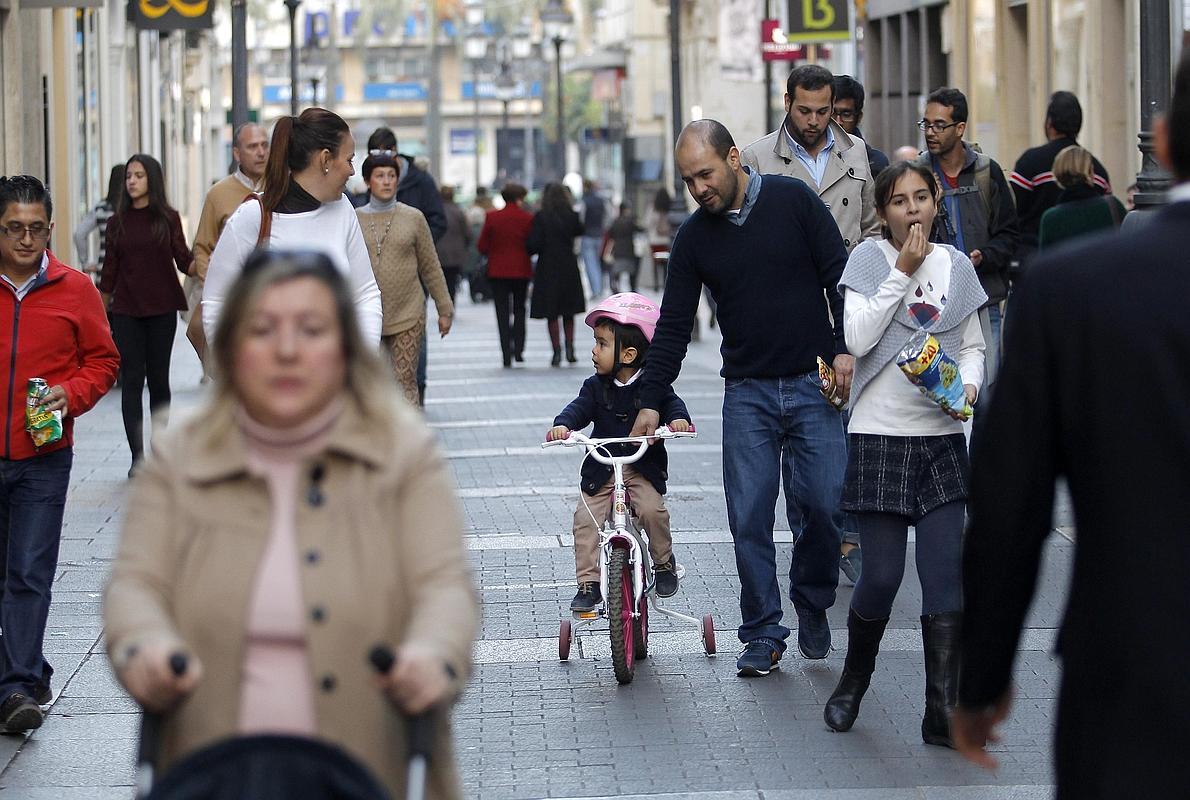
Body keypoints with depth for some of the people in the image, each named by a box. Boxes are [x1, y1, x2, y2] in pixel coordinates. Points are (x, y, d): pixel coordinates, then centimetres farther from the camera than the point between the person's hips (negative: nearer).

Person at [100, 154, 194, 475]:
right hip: (126, 311, 1)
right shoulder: (118, 222, 6)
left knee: (158, 379, 6)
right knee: (132, 380, -3)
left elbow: (184, 261, -1)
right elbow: (109, 270, 8)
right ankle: (137, 457, -3)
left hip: (161, 309, -1)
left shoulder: (168, 218, 2)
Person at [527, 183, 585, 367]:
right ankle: (569, 348, 6)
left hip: (548, 268, -3)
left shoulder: (540, 217, -11)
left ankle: (557, 351, -2)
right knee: (569, 312, 16)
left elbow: (534, 244, -15)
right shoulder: (571, 216, -3)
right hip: (568, 268, 3)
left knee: (551, 314, 4)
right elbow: (579, 231, 17)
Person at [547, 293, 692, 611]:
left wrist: (678, 419, -36)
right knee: (585, 519, -13)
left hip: (644, 468, -2)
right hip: (601, 471, 2)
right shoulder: (596, 387, 1)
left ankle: (664, 562, 3)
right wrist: (562, 425, -32)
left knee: (652, 510, -24)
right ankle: (588, 583, -5)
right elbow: (580, 408, -11)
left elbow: (671, 403, -12)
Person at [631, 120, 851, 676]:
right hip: (747, 394, 2)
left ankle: (812, 606, 18)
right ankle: (763, 633, 6)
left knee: (823, 505, -7)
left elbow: (840, 275, -1)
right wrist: (651, 402, 2)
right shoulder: (693, 238, 4)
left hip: (812, 384, -2)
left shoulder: (793, 201, -3)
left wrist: (844, 348, -10)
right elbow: (673, 327, 7)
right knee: (749, 519, -4)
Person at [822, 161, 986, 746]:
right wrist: (903, 271, -15)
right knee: (881, 577, -3)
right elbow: (856, 338, -15)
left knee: (947, 576, -4)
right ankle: (852, 683, 23)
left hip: (941, 438, 3)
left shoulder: (956, 266, 9)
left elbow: (972, 345, 16)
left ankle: (942, 712, 0)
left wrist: (968, 385, -4)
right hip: (879, 437, -3)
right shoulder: (870, 259, -2)